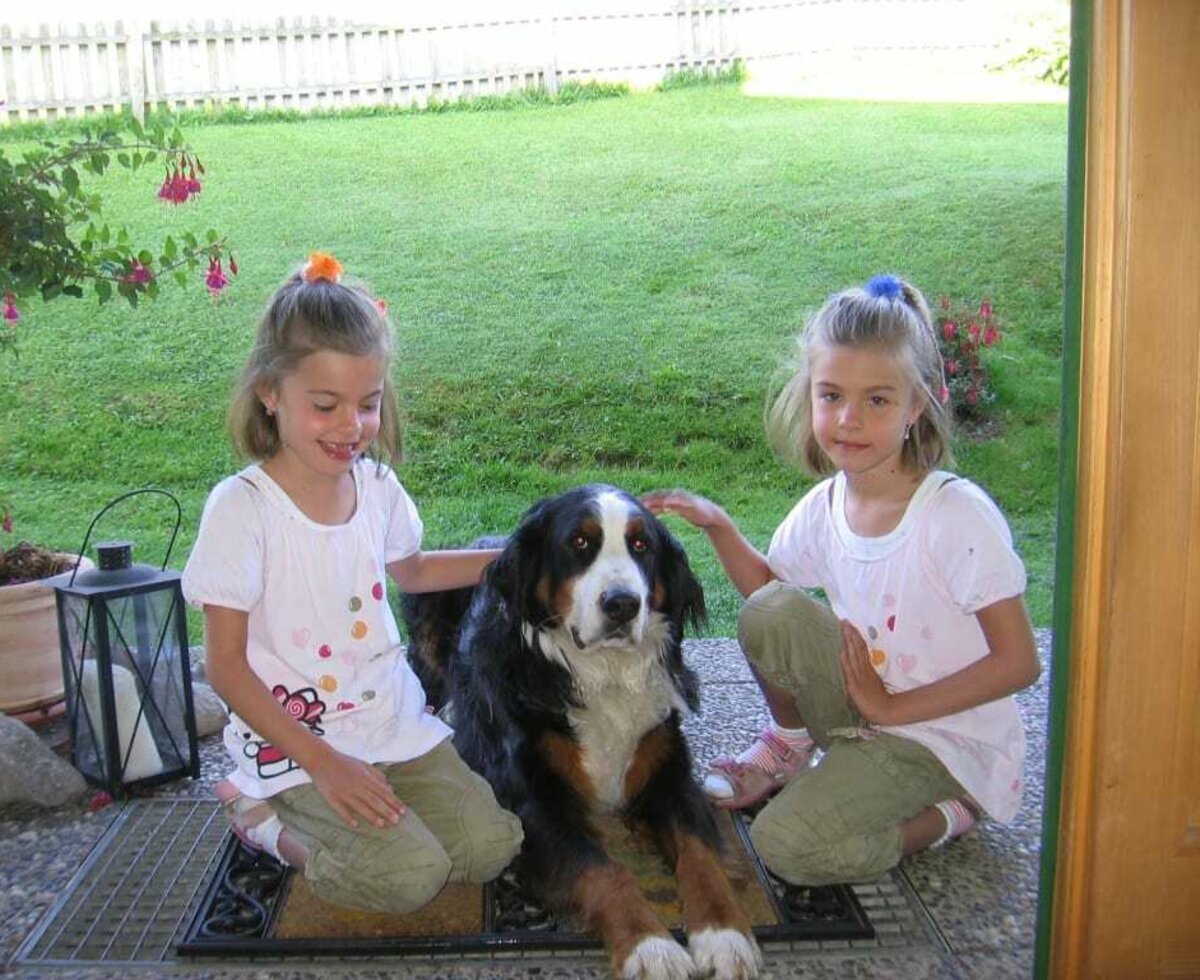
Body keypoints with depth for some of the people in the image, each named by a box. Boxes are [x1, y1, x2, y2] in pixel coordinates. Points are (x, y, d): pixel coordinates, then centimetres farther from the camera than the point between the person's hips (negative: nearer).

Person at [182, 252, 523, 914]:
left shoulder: (377, 484, 0)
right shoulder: (242, 507, -17)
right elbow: (225, 665, -15)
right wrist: (322, 762, -20)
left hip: (396, 721, 6)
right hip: (295, 741, -5)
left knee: (490, 847, -9)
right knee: (410, 876, -22)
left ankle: (309, 820, 10)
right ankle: (259, 810, 2)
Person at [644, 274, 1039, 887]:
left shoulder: (960, 517, -23)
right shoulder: (825, 507, -4)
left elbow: (1018, 664, -19)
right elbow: (765, 584, 13)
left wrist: (893, 707, -17)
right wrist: (719, 527, -6)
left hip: (945, 738, -5)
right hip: (868, 711, 6)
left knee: (787, 845, -22)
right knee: (771, 610, -19)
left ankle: (947, 814, 0)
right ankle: (788, 748, 6)